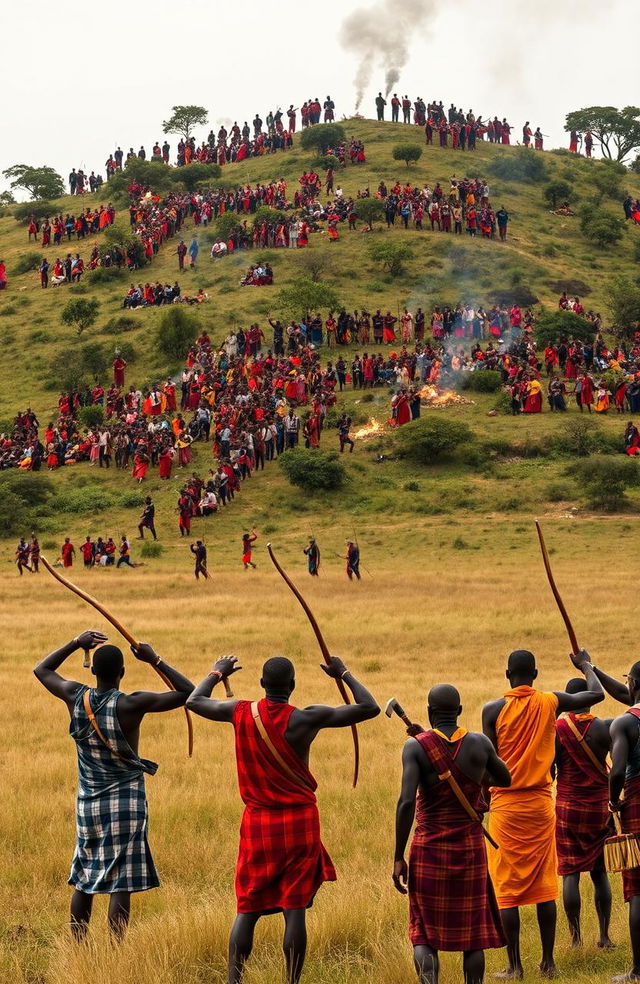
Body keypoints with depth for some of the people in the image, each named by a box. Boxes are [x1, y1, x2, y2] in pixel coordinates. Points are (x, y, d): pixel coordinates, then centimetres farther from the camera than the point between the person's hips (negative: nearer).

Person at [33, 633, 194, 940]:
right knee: (121, 884, -4)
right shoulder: (130, 705, -16)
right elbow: (188, 693, -14)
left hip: (87, 802, 5)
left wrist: (75, 644, 15)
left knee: (83, 880, 14)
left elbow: (42, 670, 16)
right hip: (126, 802, -5)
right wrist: (155, 661, -9)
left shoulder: (76, 698, -3)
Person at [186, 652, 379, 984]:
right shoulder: (306, 719, -11)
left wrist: (216, 674, 32)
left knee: (247, 911, 7)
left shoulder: (240, 713, -4)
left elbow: (194, 702, 16)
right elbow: (369, 708, -6)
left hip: (257, 823, 2)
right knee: (295, 911, 0)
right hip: (300, 823, -2)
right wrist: (344, 674, 8)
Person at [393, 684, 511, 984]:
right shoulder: (480, 744, -1)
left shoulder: (417, 746, -8)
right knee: (473, 933, 11)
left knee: (424, 933, 5)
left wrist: (398, 857, -13)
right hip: (471, 848, 2)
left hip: (429, 849, -2)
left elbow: (406, 802, -17)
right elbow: (505, 779, 17)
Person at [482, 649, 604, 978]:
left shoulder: (493, 710, -6)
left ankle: (514, 966, 1)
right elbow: (597, 694, 11)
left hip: (506, 806, -2)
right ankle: (548, 961, 12)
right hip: (541, 803, 2)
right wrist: (586, 666, 28)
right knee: (544, 885, 9)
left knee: (507, 888, 1)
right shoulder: (550, 703, -1)